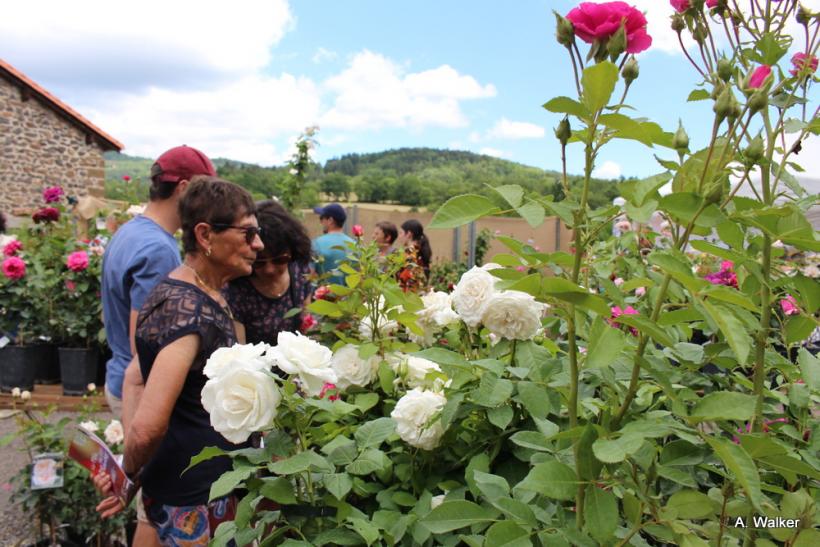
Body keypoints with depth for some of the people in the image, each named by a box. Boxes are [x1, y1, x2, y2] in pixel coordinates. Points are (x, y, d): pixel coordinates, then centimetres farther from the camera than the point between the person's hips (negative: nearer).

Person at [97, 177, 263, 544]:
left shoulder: (206, 296, 3)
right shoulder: (187, 310, -26)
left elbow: (136, 374, 11)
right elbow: (149, 427, -32)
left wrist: (131, 471, 6)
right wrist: (129, 476, -12)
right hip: (191, 503, -8)